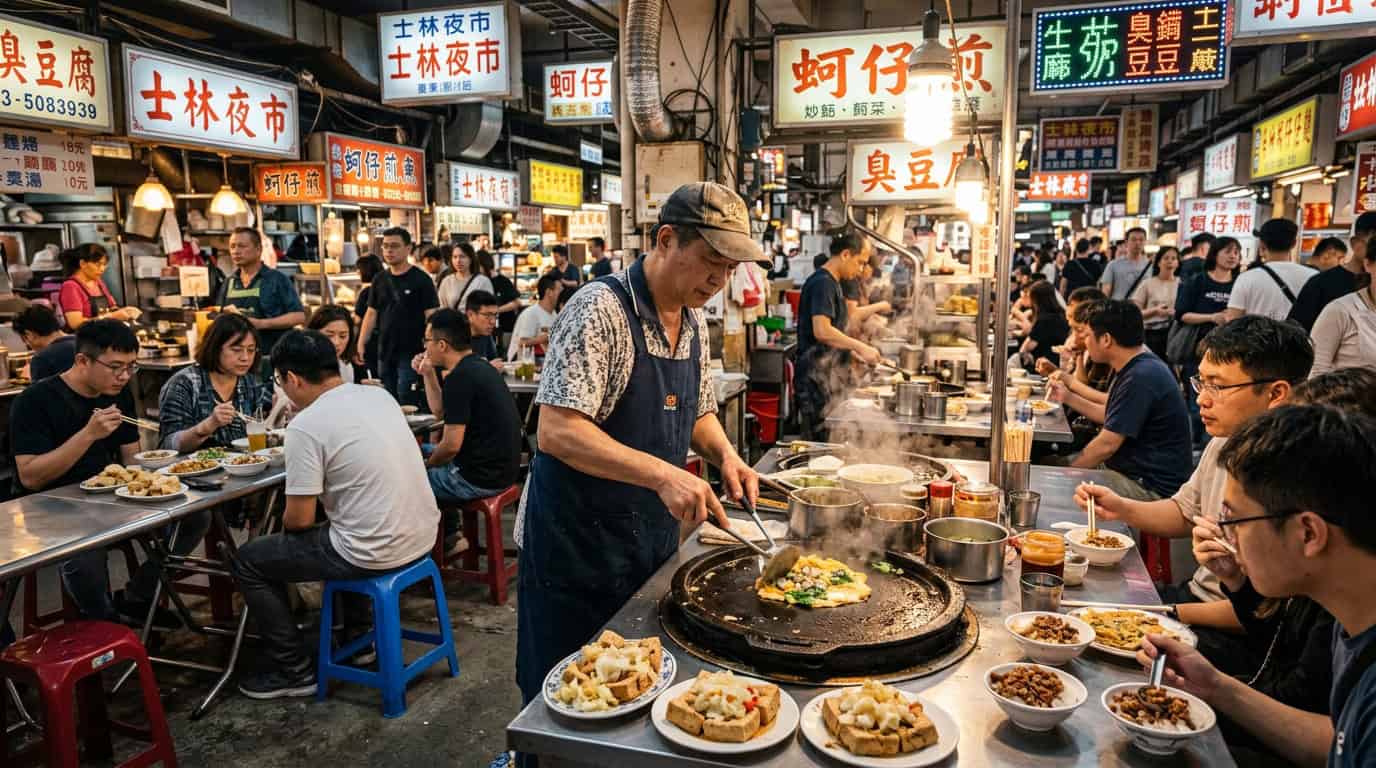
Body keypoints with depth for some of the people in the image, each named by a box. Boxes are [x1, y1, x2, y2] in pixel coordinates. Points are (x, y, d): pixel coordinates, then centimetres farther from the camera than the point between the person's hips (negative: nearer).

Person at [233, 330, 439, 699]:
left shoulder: (306, 425, -16)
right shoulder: (380, 395, 5)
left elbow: (299, 520, -12)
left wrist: (289, 520, 11)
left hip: (376, 553, -8)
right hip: (424, 535, 8)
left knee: (248, 561, 11)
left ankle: (293, 672, 18)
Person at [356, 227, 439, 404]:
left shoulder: (421, 280, -6)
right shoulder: (380, 280, 10)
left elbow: (431, 316, -10)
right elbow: (371, 313, 13)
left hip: (411, 352, -6)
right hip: (385, 352, 6)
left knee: (406, 402, -7)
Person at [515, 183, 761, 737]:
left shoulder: (694, 322, 4)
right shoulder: (600, 311, -21)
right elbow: (557, 432, -28)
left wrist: (725, 455, -3)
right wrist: (662, 474, -36)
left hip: (654, 542, 8)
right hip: (577, 548, -7)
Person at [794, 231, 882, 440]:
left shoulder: (832, 282, 16)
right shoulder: (822, 282, -15)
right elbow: (822, 331, -25)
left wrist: (854, 352, 13)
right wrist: (860, 347, -19)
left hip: (829, 375, 10)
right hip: (817, 377, -10)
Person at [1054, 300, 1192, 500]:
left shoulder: (1141, 377, -24)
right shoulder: (1137, 367, 7)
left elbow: (1107, 445, -21)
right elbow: (1112, 418, 19)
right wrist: (1069, 397, 15)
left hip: (1151, 488, -10)